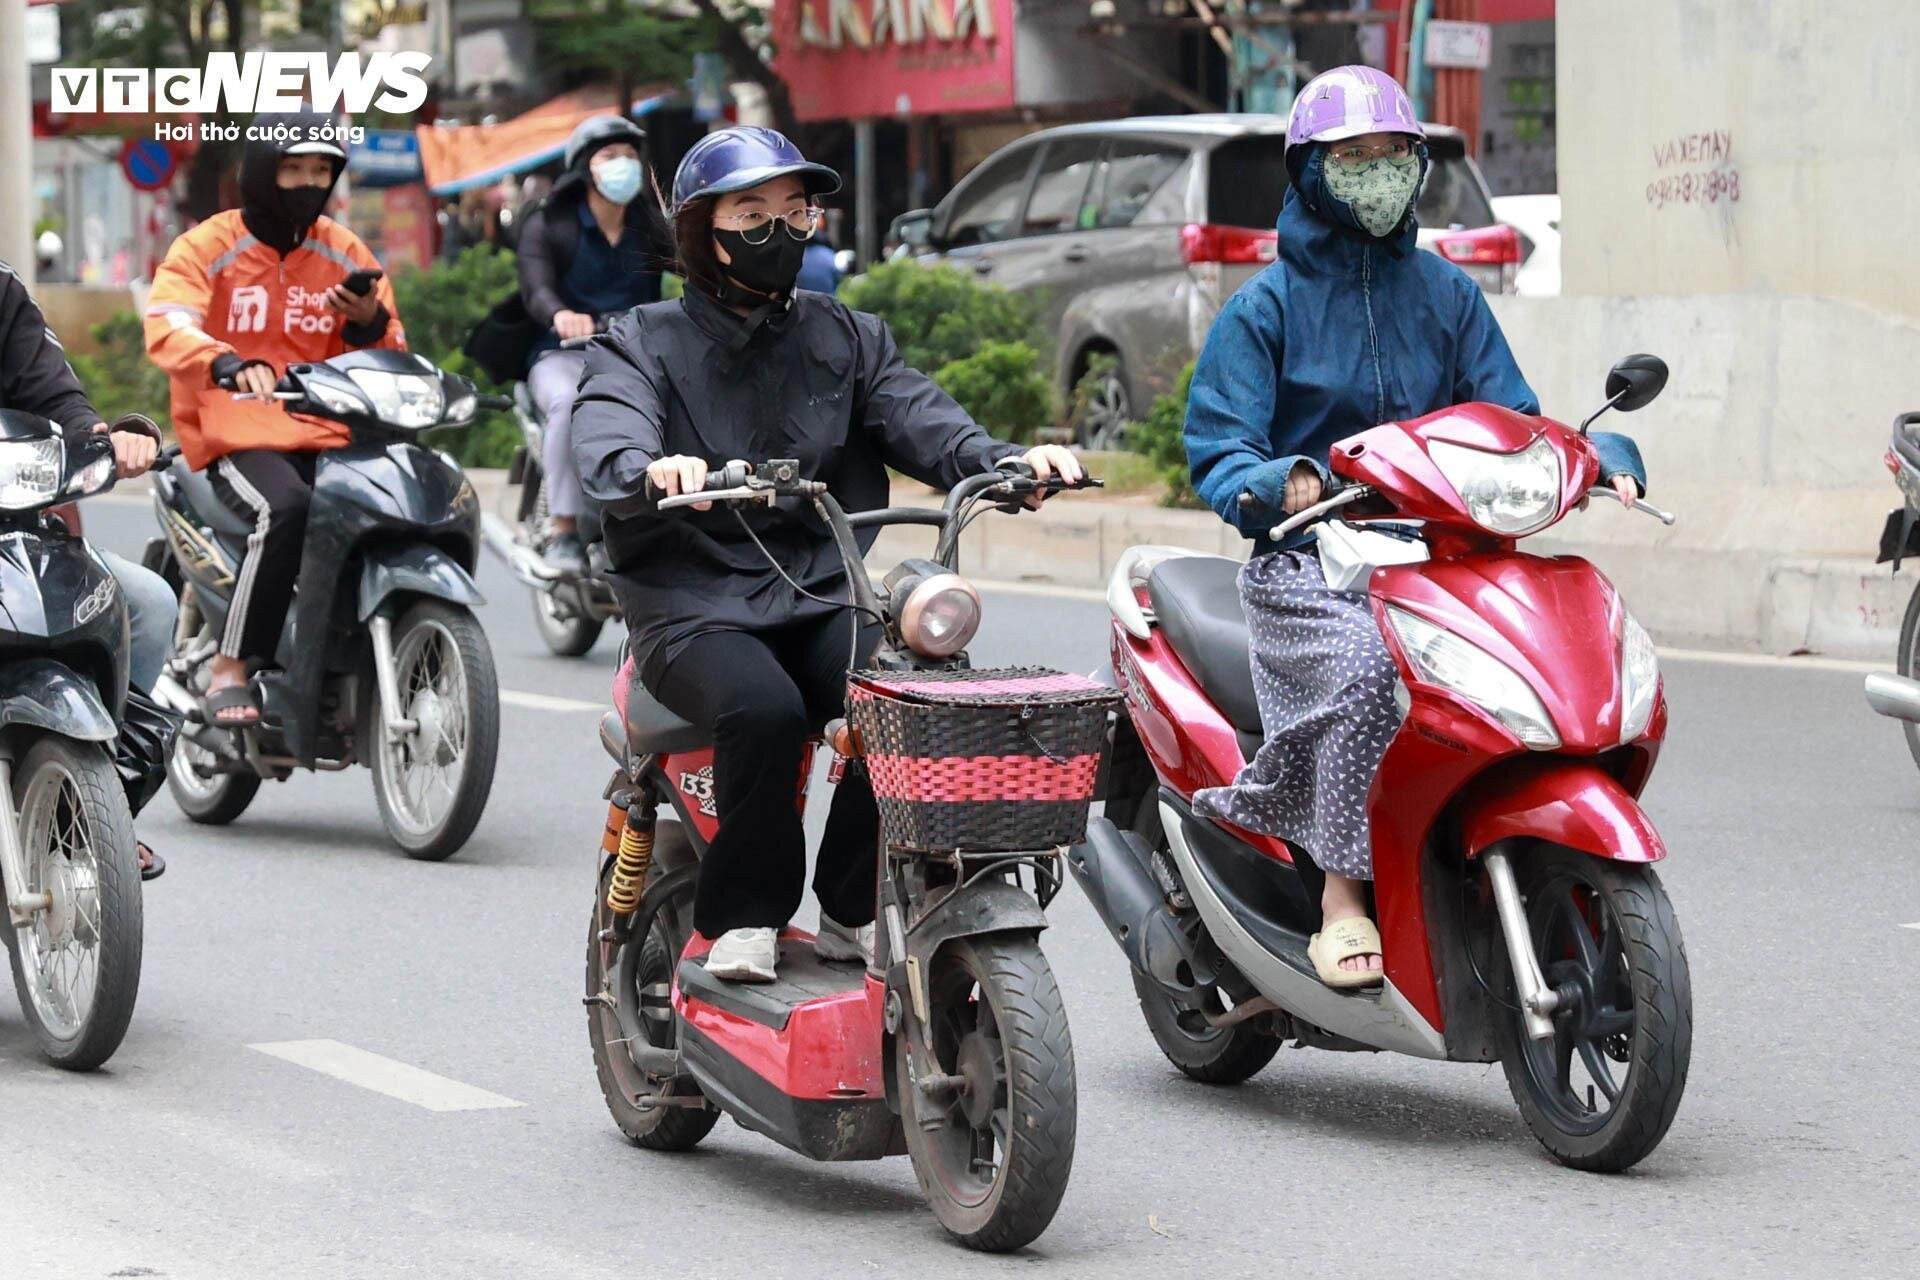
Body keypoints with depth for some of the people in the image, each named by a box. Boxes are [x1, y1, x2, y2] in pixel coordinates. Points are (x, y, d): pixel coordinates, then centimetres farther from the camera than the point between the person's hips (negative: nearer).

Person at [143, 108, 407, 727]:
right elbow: (166, 327, -19)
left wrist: (371, 325, -6)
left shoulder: (346, 254, 15)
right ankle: (230, 671, -25)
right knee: (286, 509, -36)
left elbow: (392, 362, 18)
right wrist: (228, 364, -39)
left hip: (330, 436, 4)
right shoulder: (208, 247, 0)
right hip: (236, 434, -4)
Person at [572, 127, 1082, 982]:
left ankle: (855, 912, -8)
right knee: (765, 706, -33)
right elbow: (605, 439, -16)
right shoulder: (645, 344, 5)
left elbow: (918, 417, 0)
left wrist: (1006, 460, -23)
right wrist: (653, 471, -41)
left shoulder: (847, 340, 17)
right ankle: (743, 915, -13)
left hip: (823, 600, 3)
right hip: (693, 609, -3)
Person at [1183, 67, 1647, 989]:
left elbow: (1506, 419, 13)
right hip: (1307, 568, -4)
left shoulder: (1447, 295, 16)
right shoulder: (1265, 307, 3)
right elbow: (1216, 452, -5)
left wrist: (1602, 456, -8)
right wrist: (1281, 483, -28)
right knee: (1370, 664, -37)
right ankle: (1342, 895, -26)